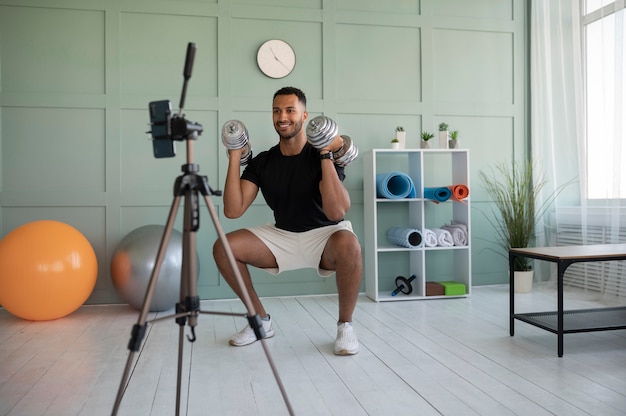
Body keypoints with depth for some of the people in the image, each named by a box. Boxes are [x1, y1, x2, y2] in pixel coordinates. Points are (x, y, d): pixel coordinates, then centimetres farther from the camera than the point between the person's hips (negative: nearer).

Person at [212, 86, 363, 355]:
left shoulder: (321, 156, -15)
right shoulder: (262, 161, -3)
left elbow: (336, 213, -30)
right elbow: (233, 210, -13)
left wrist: (325, 157, -32)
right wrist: (234, 158, -15)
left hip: (323, 235, -4)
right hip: (282, 236, 4)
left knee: (348, 244, -39)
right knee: (223, 247, -15)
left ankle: (345, 324, -13)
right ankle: (261, 320, 4)